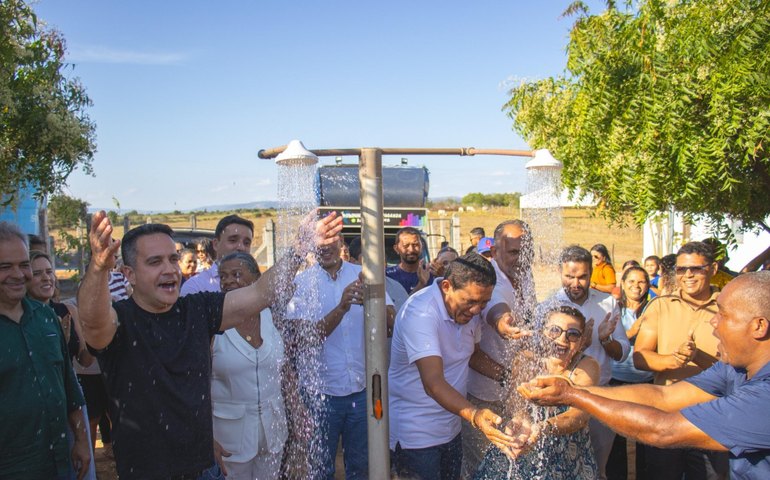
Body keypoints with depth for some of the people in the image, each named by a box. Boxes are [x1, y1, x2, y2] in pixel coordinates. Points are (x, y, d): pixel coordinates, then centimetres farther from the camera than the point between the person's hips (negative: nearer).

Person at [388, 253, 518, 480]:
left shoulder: (469, 310, -2)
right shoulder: (420, 312, -27)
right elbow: (433, 383, -36)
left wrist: (506, 375, -4)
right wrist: (475, 416, -51)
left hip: (451, 429, 8)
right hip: (416, 436, -7)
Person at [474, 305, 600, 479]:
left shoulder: (587, 366, -13)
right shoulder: (526, 359, -11)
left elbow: (580, 414, -27)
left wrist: (543, 428, -47)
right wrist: (520, 419, -46)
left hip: (568, 457, 0)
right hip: (521, 454, 0)